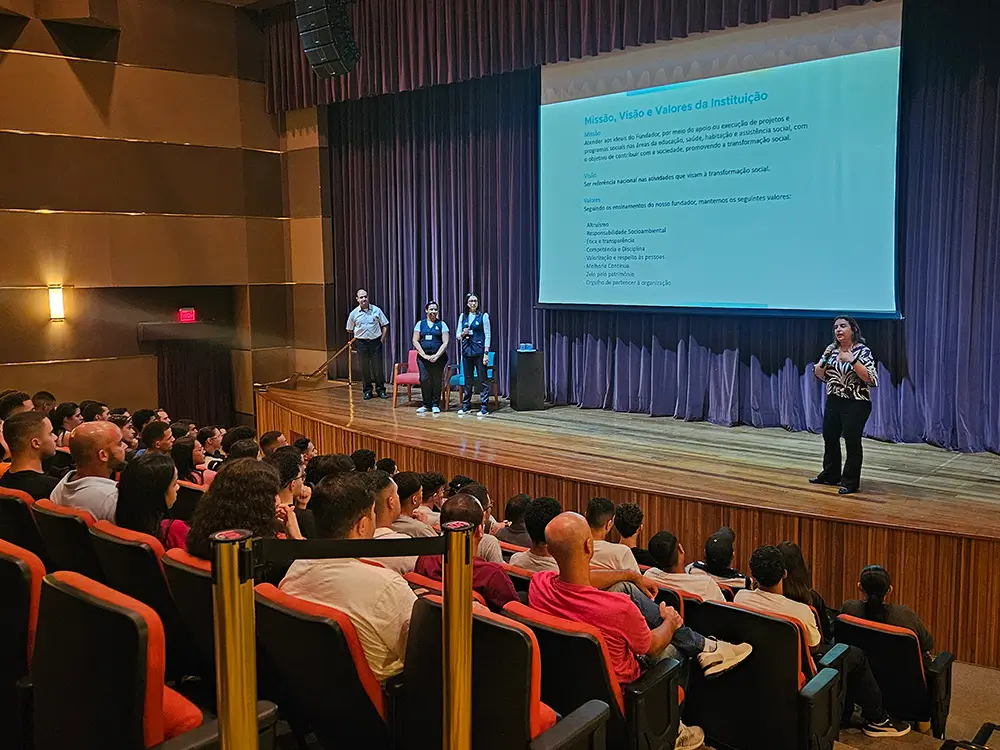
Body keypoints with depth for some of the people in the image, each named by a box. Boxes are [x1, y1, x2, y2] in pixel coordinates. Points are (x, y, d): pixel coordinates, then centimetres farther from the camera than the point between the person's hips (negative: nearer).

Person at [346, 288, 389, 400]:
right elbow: (350, 330, 14)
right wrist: (359, 336, 10)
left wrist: (382, 339, 1)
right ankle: (367, 391, 15)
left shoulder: (376, 310, -1)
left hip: (375, 342, -1)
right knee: (365, 368, 5)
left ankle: (380, 390, 12)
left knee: (378, 367, 1)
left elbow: (385, 325, 5)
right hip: (361, 343, 1)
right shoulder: (354, 313, 1)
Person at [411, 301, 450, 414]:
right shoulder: (420, 324, 9)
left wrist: (436, 356, -11)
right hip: (423, 357, 1)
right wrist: (424, 355, -6)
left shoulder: (442, 324, 5)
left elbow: (445, 342, -1)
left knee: (437, 381, -1)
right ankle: (426, 404, 8)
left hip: (438, 357, -1)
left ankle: (435, 404, 11)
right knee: (424, 380, -5)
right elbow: (415, 341, 4)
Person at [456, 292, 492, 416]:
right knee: (468, 379, 10)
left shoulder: (483, 316, -1)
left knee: (483, 379, -3)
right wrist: (462, 334, -10)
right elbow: (458, 335, 14)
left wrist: (486, 353, -11)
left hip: (479, 351, -4)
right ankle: (466, 406, 18)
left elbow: (487, 335, -4)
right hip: (466, 350, 4)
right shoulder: (463, 316, 10)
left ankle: (484, 407, 0)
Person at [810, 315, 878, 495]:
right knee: (829, 437, 13)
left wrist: (852, 361, -28)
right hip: (834, 401, 6)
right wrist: (824, 360, -9)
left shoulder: (862, 351, -11)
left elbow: (870, 379, -19)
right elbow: (820, 374, 11)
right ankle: (830, 475, 29)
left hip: (856, 404, -6)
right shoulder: (832, 349, 6)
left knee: (852, 441, -2)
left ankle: (850, 482, 9)